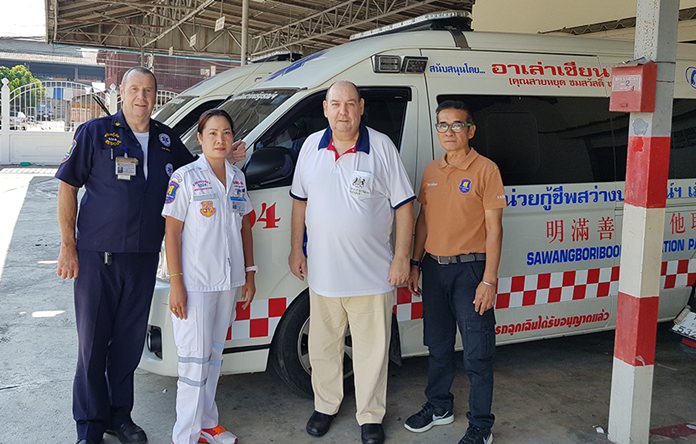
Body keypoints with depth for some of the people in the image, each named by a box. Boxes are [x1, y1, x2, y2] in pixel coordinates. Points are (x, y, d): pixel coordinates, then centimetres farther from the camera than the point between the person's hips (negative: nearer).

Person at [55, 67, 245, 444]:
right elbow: (67, 187, -3)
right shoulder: (95, 132, -3)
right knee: (92, 342, 3)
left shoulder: (166, 139, 9)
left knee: (130, 341, 12)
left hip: (144, 256, 4)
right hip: (98, 255, -4)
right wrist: (68, 246, -7)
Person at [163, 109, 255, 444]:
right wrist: (175, 283, -14)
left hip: (228, 282, 6)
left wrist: (249, 273, 12)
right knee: (195, 359, -3)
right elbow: (172, 232, -10)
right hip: (195, 283, -6)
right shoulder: (185, 178, -9)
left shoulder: (237, 177, 8)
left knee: (214, 355, 16)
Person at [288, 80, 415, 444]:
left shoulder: (381, 147, -7)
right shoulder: (311, 146, 4)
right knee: (323, 346, 17)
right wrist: (296, 250, 9)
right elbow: (300, 201, 12)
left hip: (373, 274, -3)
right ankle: (325, 406, 36)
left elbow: (403, 206, -5)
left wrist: (401, 258, -8)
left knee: (371, 349, 8)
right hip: (322, 271, 3)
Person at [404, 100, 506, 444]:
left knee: (477, 353, 1)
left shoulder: (485, 170, -8)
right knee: (438, 345, 18)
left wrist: (489, 279, -15)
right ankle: (439, 406, 35)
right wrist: (415, 264, 12)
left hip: (469, 269, -6)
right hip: (434, 268, 6)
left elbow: (494, 227, -10)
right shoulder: (431, 171, 10)